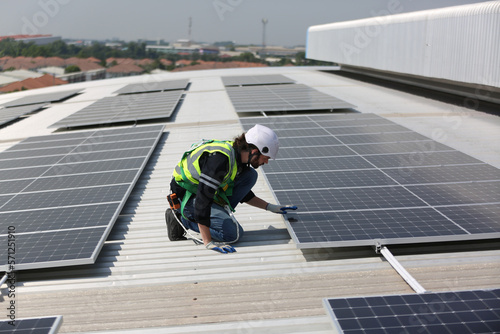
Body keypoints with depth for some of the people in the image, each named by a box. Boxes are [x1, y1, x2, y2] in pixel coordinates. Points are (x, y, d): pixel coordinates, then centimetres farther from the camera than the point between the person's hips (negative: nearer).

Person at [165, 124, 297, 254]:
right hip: (187, 197, -9)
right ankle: (182, 219, -4)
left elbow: (243, 192, 15)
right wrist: (208, 242, -35)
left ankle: (221, 213, -2)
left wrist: (270, 207, 12)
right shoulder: (220, 159, -33)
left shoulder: (239, 155, -3)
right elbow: (202, 200, -35)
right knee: (232, 233, -20)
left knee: (250, 175, -2)